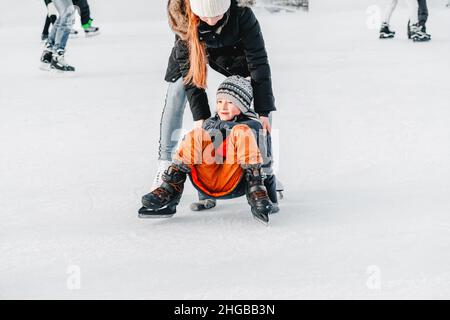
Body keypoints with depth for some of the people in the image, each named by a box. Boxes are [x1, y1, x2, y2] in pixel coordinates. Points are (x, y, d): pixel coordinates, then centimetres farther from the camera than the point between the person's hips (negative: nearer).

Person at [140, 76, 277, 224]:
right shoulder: (209, 124, 24)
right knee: (196, 135, -17)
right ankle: (170, 189, -24)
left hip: (234, 183, -4)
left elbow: (266, 161, 1)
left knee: (241, 131, -22)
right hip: (207, 183, 4)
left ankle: (256, 191, -31)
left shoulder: (253, 127, 10)